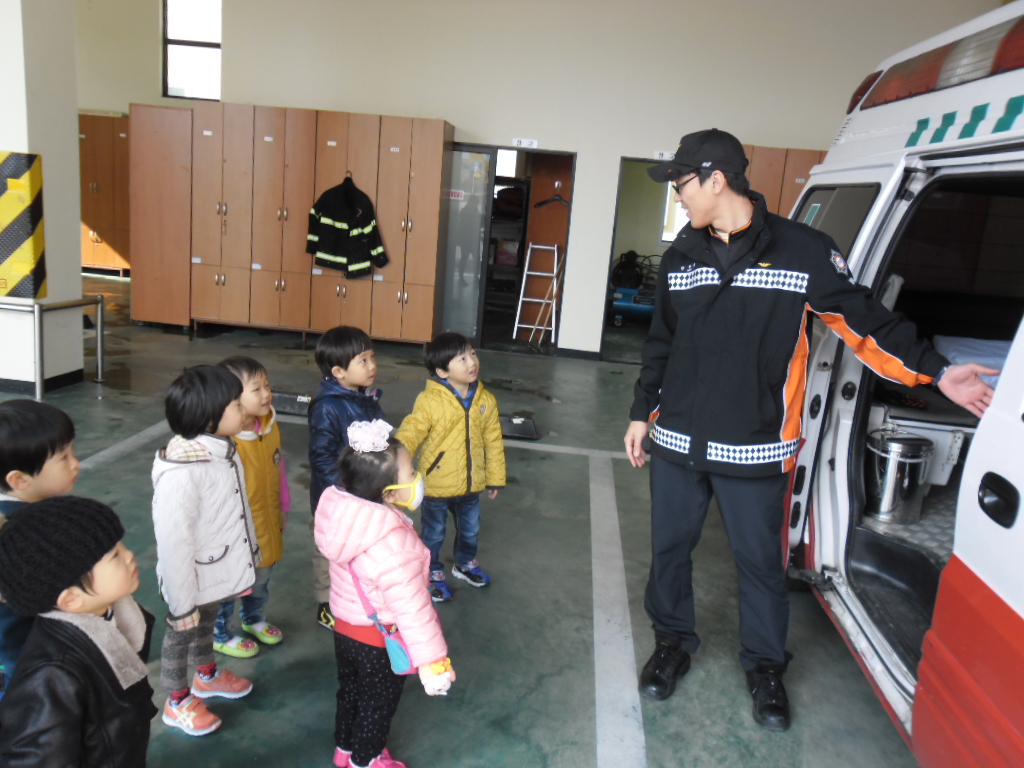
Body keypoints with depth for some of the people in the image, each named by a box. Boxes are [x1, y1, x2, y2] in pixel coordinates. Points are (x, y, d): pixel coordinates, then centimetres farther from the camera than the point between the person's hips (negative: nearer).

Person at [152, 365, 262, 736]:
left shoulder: (223, 450, -6)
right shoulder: (180, 472, -33)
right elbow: (173, 542, -27)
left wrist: (246, 562, 16)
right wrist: (181, 604, -20)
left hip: (220, 570, 7)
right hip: (193, 580, -7)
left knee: (206, 624, 30)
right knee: (181, 634, 17)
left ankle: (207, 675, 54)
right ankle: (178, 702, 40)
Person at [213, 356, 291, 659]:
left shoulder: (271, 424, -5)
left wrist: (283, 505, 14)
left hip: (268, 520, 7)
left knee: (262, 576, 27)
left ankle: (253, 618, 53)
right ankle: (220, 634, 39)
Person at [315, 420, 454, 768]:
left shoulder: (343, 515, -12)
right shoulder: (391, 543, -37)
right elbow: (411, 606, -33)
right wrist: (432, 661, -24)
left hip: (344, 627, 7)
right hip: (381, 640, -7)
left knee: (350, 690, 29)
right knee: (378, 704, 20)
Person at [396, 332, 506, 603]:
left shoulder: (486, 400, -7)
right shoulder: (429, 401, -22)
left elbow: (493, 441, 3)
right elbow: (409, 434, -22)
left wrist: (495, 478, 8)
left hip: (471, 484, 5)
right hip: (436, 486, -4)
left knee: (470, 529, 26)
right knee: (433, 534, 16)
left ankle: (465, 563, 53)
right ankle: (433, 573, 41)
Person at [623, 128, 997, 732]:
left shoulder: (802, 250, -8)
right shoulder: (681, 256, 6)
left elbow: (863, 319, -1)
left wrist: (935, 370, -7)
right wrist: (642, 414, 15)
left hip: (754, 450, -4)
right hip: (677, 441, 4)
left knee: (760, 560, 10)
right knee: (670, 547, 14)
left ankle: (766, 665, 34)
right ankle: (674, 642, 38)